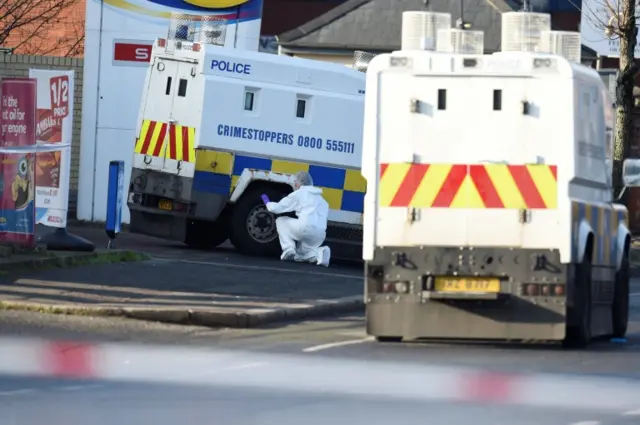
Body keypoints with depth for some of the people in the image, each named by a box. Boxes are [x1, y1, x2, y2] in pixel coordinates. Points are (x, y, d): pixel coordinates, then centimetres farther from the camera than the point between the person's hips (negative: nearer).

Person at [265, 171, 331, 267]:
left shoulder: (298, 194, 9)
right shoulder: (320, 198, 29)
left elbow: (277, 208, 10)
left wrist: (268, 204, 32)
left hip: (305, 227, -6)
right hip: (320, 236, 6)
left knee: (281, 221, 20)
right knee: (299, 255, 25)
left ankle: (288, 249, 0)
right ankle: (320, 253, -8)